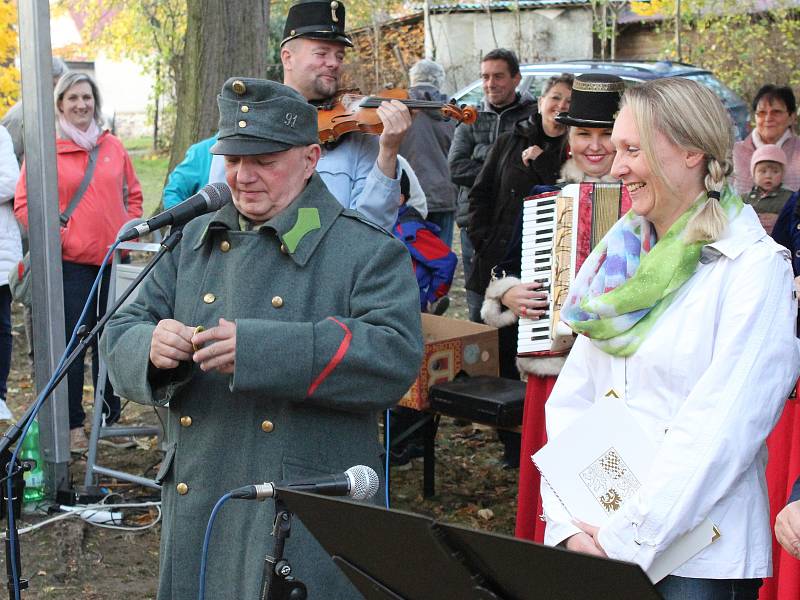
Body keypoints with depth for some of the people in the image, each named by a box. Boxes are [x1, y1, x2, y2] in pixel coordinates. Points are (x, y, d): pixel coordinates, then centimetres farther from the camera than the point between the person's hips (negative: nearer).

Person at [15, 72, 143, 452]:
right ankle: (73, 424, 11)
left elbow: (133, 193, 19)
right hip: (70, 263, -4)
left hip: (114, 259, 4)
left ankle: (109, 418, 25)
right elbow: (24, 203, -5)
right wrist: (57, 236, -12)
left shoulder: (113, 147, 9)